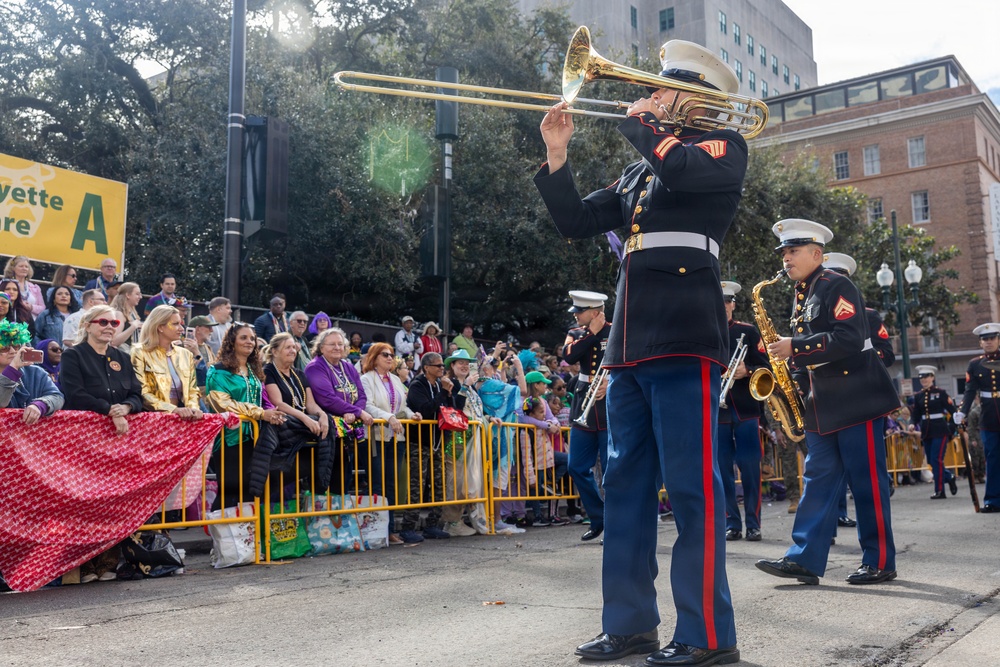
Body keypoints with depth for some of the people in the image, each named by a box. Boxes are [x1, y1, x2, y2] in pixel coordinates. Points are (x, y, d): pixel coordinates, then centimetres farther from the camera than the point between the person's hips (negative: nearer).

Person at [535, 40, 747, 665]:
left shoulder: (725, 146, 5)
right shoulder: (640, 171, 25)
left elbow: (681, 169, -17)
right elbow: (578, 221, 21)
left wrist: (638, 124, 0)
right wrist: (557, 156, 10)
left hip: (684, 341, -8)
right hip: (629, 347, 8)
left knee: (692, 485, -6)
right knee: (626, 486, 8)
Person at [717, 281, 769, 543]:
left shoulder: (749, 331, 6)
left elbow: (765, 367, 3)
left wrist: (747, 371, -16)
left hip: (745, 409, -1)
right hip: (714, 411, 1)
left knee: (750, 467, -1)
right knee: (722, 469, 3)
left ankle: (753, 524, 7)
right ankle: (731, 524, 11)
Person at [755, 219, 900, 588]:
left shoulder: (837, 286, -9)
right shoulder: (801, 296, 16)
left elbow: (850, 338, -22)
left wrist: (795, 347, -23)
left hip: (856, 401, -8)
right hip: (822, 406, 9)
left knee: (867, 482, -2)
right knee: (818, 480, 5)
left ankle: (880, 562, 8)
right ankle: (805, 559, 6)